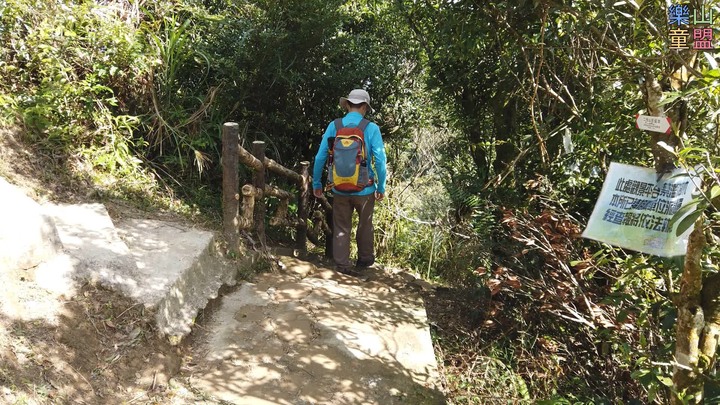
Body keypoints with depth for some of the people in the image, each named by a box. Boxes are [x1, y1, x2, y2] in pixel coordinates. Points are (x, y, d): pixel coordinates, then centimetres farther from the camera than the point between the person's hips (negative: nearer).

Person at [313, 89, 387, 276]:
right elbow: (380, 160, -12)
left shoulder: (334, 126, -5)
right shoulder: (371, 128, -10)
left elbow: (320, 157, -4)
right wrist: (381, 187, -1)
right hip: (364, 188, -1)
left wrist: (316, 183, 7)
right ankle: (365, 259, 34)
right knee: (365, 225, 20)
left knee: (341, 227, 14)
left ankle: (342, 263, 15)